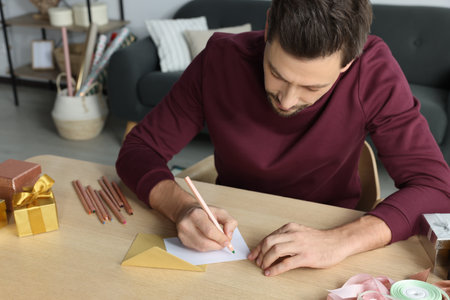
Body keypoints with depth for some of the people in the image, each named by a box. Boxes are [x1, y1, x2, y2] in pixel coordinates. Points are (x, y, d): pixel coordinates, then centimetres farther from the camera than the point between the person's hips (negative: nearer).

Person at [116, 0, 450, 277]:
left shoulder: (373, 69, -20)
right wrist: (181, 206, -32)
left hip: (329, 229, 0)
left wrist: (342, 240, -37)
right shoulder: (220, 60, -18)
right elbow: (137, 150, -12)